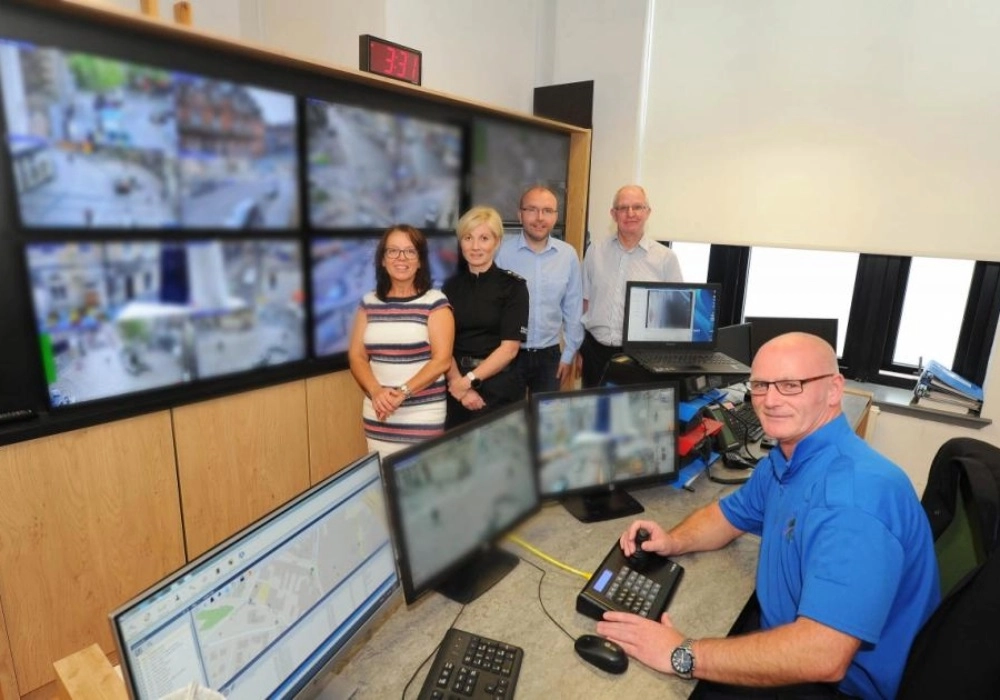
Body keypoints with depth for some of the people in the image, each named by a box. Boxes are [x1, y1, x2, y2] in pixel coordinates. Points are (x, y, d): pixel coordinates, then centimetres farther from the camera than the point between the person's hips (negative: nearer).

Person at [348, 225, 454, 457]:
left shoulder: (435, 302, -5)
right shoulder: (369, 302, 7)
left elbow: (442, 359, -10)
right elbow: (356, 356, 6)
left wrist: (403, 392, -19)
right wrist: (376, 391, -12)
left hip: (424, 416, -3)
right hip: (378, 416, 3)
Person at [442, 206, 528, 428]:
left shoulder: (513, 286, -5)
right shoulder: (451, 286, 4)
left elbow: (509, 348, -10)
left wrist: (469, 380, -14)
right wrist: (460, 386, -15)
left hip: (499, 388, -3)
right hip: (457, 387, 3)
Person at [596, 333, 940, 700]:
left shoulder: (856, 494, -32)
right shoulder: (783, 460, -1)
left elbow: (823, 655, -38)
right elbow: (728, 515, 15)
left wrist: (681, 655, -33)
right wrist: (673, 541, -6)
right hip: (789, 648, 8)